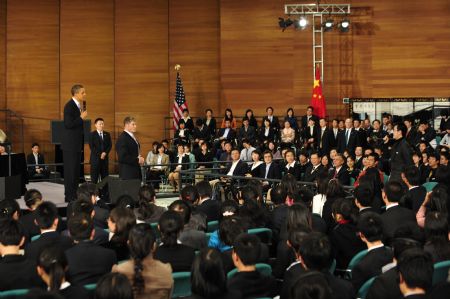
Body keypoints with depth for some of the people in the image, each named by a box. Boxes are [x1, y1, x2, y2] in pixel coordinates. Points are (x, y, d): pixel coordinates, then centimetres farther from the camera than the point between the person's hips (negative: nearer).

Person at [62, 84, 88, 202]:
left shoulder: (78, 105, 12)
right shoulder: (69, 106, -15)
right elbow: (68, 124, -22)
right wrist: (81, 118, -19)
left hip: (76, 143, 9)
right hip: (70, 144, -9)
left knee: (76, 170, 12)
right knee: (70, 170, -5)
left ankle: (74, 195, 18)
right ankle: (69, 196, 0)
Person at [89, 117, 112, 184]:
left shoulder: (107, 134, 13)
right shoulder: (92, 134, 0)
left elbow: (110, 145, 7)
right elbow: (91, 146, -8)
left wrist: (105, 153, -10)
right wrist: (99, 155, -13)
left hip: (105, 158, 4)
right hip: (95, 158, -4)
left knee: (105, 177, 3)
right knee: (94, 177, -3)